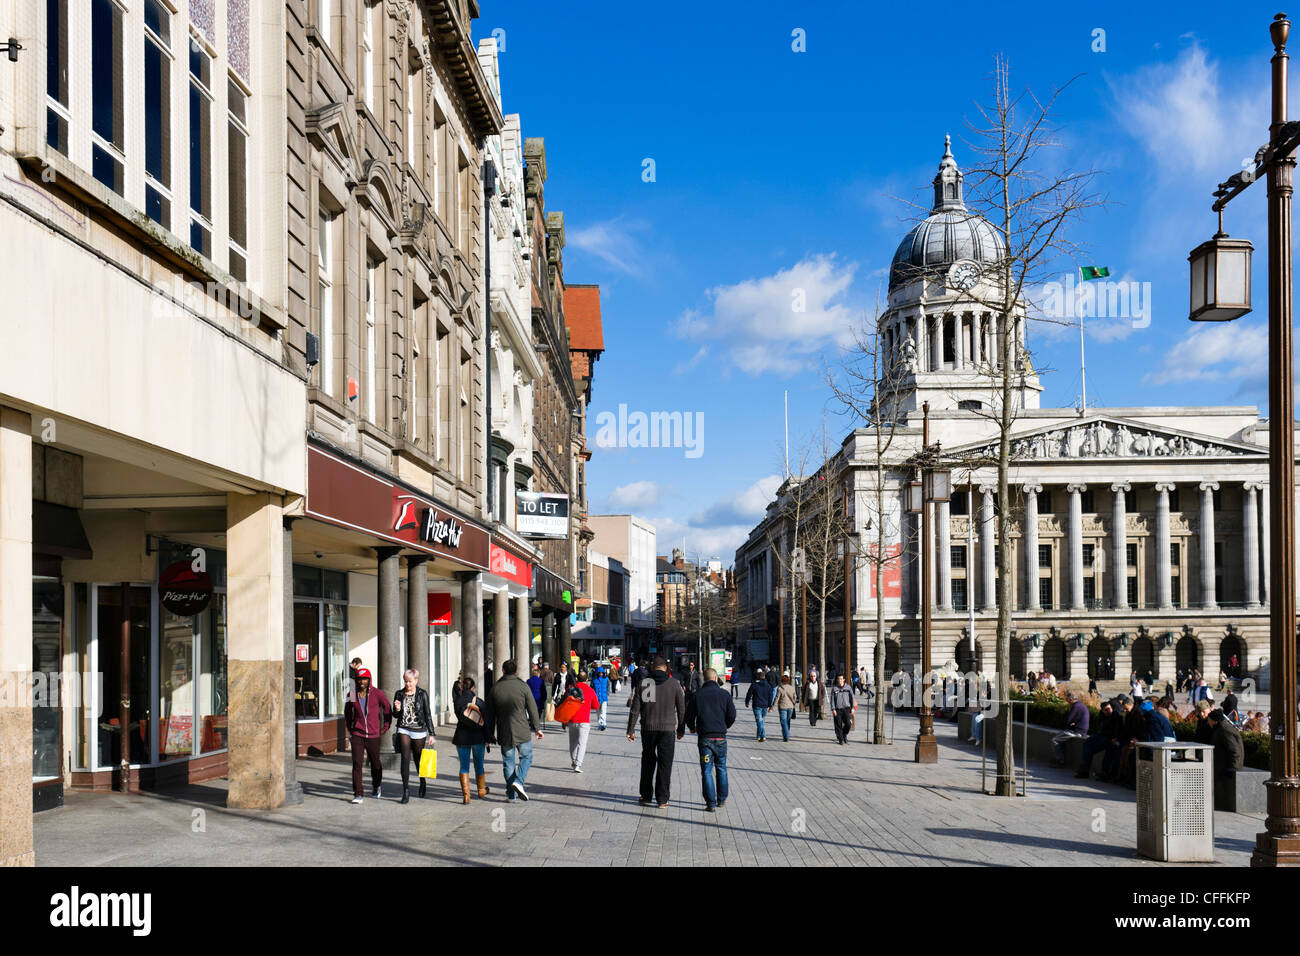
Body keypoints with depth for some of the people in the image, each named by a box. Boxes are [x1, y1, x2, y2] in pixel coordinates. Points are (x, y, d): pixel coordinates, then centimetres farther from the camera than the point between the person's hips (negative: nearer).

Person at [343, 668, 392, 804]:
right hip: (357, 734, 0)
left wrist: (385, 726, 7)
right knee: (357, 763, -11)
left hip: (373, 735, 0)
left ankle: (376, 786, 39)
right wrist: (349, 728, 17)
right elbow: (347, 711, 19)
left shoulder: (377, 693, -6)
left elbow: (387, 708, 7)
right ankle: (357, 794, -8)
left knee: (375, 763, 12)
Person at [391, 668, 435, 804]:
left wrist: (431, 733, -2)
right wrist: (397, 710, -12)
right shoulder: (399, 694, 5)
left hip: (419, 731, -1)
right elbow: (395, 715, 12)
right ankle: (406, 790, -12)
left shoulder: (423, 694, -2)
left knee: (418, 758, 10)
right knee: (405, 757, -13)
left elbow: (428, 714, 0)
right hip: (404, 730, 1)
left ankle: (422, 781, 37)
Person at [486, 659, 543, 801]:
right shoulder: (523, 686, -6)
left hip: (504, 734, 2)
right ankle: (518, 781, -10)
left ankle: (511, 794, 10)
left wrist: (490, 734, 15)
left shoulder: (496, 688, 2)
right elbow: (532, 709, -3)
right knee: (526, 757, 13)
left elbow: (490, 714, 7)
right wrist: (537, 728, 7)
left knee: (508, 762, 9)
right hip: (522, 731, -2)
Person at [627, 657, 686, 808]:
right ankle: (662, 799, 4)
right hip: (667, 729, -1)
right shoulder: (674, 683, 0)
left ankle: (646, 796, 19)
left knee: (648, 762, 16)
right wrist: (681, 729, 12)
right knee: (665, 764, 5)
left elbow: (635, 709, -1)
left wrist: (631, 730, 3)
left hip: (647, 729, 1)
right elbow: (682, 709, 3)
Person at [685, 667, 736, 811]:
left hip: (704, 737, -1)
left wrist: (692, 728, 22)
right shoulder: (724, 694, 0)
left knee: (706, 771, 2)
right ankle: (722, 799, 23)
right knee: (721, 768, 17)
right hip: (720, 737, 1)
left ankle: (711, 803, -2)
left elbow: (688, 716, 0)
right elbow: (732, 716, 0)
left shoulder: (696, 695, -1)